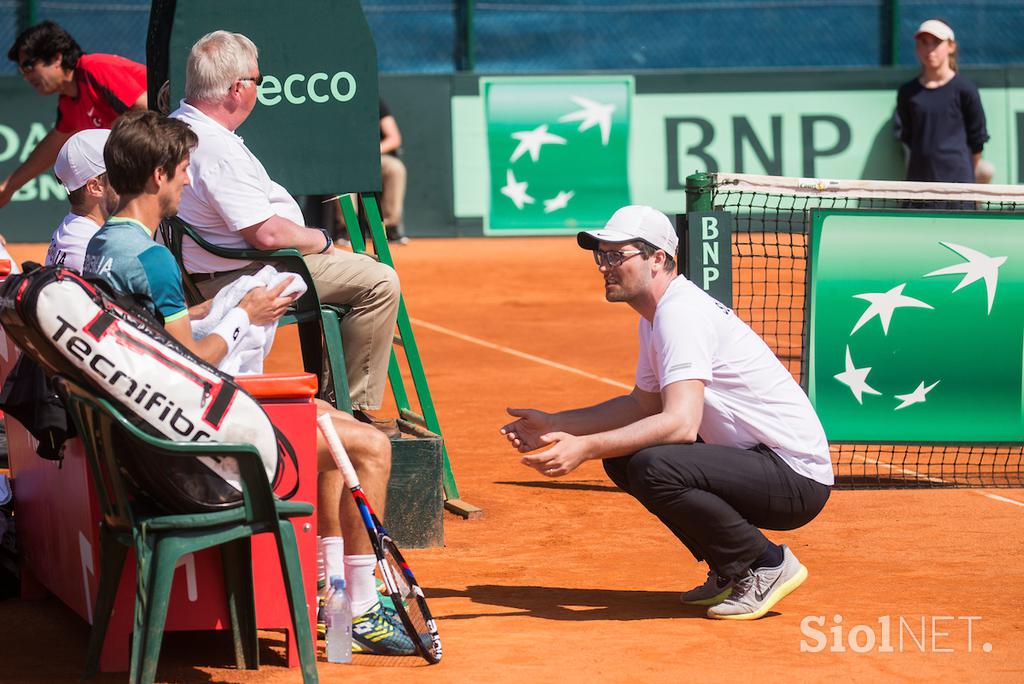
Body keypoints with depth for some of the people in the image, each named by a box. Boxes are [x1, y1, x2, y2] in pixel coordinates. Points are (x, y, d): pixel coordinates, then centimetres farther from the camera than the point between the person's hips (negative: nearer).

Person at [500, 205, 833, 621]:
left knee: (653, 466, -30)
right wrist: (554, 425, 16)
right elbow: (645, 404, 25)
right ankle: (730, 572, 15)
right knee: (622, 457, 13)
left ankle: (767, 565, -10)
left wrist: (586, 447, -35)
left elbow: (682, 423, -32)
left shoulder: (681, 312, -20)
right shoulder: (657, 315, 13)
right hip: (754, 460, 10)